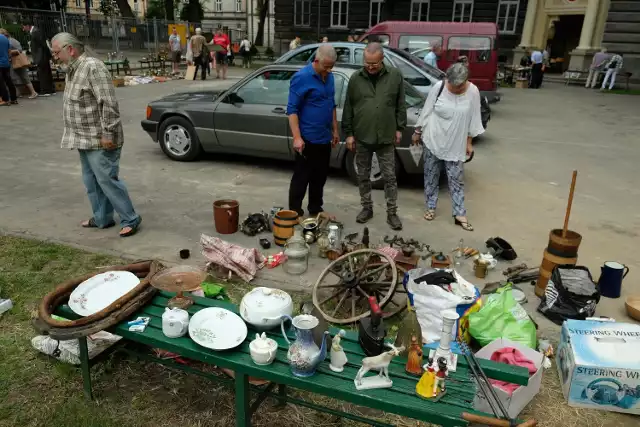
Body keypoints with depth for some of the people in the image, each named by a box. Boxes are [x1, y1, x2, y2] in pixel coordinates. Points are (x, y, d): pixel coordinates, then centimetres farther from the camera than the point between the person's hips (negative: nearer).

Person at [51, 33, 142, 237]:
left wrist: (108, 133, -23)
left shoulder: (93, 67, -17)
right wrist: (75, 135, 19)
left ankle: (130, 220, 2)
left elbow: (109, 104, -22)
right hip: (85, 139, 10)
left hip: (99, 139, -10)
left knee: (107, 180, -7)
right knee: (91, 181, 14)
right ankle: (102, 218, 25)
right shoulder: (73, 70, 14)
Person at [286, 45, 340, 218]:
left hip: (324, 138, 7)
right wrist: (297, 137, -22)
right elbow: (292, 109, -16)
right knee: (301, 177, 0)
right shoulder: (302, 77, -14)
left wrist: (335, 130, 18)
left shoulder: (329, 77, 9)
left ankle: (316, 210, 28)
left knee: (320, 177, 15)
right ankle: (295, 213, 11)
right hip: (307, 138, -7)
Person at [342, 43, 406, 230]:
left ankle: (392, 212, 15)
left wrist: (399, 128, 2)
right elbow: (348, 108, 4)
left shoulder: (395, 76, -1)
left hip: (386, 137, -1)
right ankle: (367, 208, 26)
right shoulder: (356, 78, 1)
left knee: (390, 176, 5)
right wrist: (348, 133, 2)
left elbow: (401, 105, 5)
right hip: (362, 137, 1)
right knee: (363, 176, 10)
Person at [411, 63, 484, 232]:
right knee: (431, 176, 10)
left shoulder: (473, 92, -8)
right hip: (433, 141, 0)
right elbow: (426, 111, -2)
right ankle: (430, 207, 25)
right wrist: (417, 132, 5)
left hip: (456, 145, 0)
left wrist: (469, 142, 3)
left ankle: (460, 215, 9)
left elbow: (473, 118, 0)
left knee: (456, 179, 3)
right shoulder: (438, 87, -11)